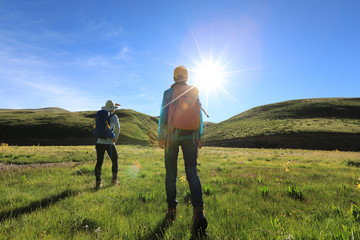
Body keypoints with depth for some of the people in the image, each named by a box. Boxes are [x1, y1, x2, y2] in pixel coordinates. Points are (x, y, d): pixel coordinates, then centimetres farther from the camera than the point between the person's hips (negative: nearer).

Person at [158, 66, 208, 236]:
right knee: (192, 173, 0)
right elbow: (199, 117, 7)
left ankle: (171, 209, 19)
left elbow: (163, 116, -5)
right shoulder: (195, 93, 9)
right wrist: (200, 137, 11)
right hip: (190, 137, 2)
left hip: (172, 136, -2)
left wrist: (160, 136, 0)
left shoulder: (169, 93, 1)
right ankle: (199, 211, -16)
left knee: (171, 173, 10)